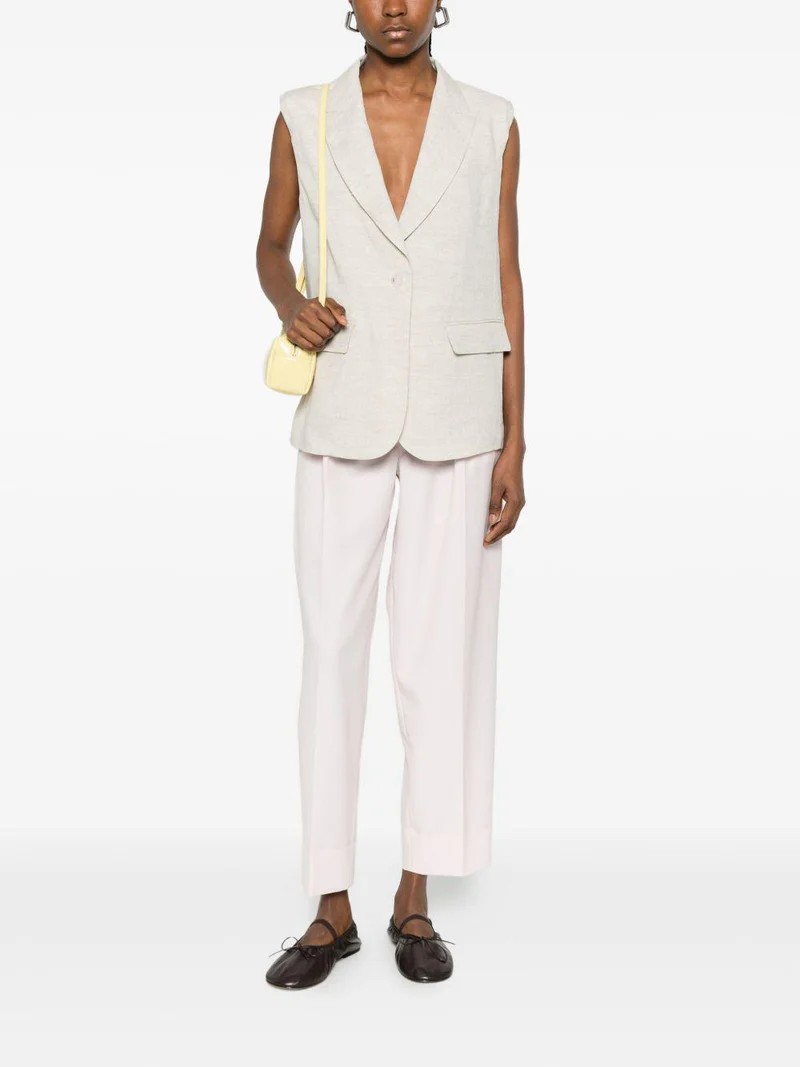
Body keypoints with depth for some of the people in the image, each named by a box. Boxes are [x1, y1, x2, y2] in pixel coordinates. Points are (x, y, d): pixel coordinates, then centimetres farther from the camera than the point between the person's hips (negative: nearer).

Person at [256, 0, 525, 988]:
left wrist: (514, 446, -2)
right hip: (343, 415, 1)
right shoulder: (304, 119, 4)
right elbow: (271, 247, 16)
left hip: (456, 419, 0)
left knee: (441, 652, 0)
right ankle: (333, 911, 12)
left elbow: (506, 284, 4)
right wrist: (289, 304, -10)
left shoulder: (491, 125, 4)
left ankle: (414, 900, 17)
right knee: (331, 650, 0)